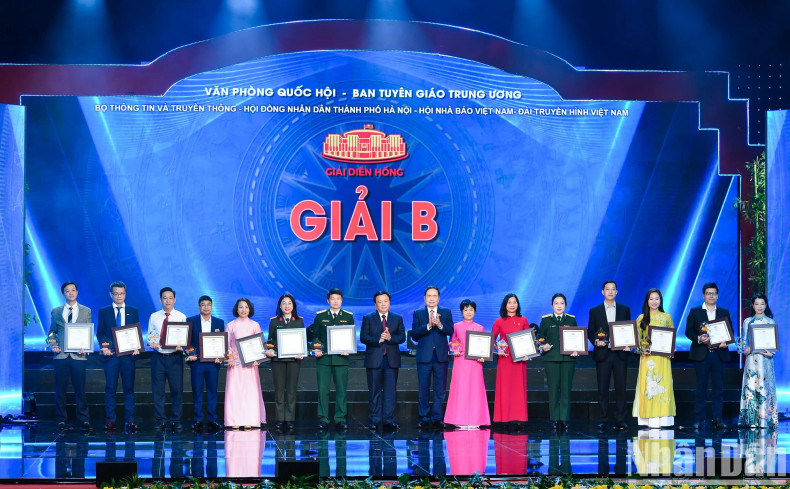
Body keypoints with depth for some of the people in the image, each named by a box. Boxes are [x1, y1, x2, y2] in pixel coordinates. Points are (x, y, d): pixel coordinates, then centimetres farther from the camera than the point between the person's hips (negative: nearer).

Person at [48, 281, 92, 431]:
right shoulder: (56, 311, 13)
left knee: (80, 389, -3)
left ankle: (84, 420, 2)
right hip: (61, 355, 1)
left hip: (78, 355, -1)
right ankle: (61, 420, 11)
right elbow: (52, 332, 16)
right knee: (60, 389, 3)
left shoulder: (86, 311, 11)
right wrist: (53, 344, -3)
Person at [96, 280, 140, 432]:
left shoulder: (133, 311, 11)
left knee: (129, 388, 1)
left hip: (128, 355, 1)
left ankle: (129, 420, 3)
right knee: (110, 389, 0)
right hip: (110, 354, 0)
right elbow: (99, 333, 7)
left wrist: (136, 347, -8)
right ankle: (110, 420, 5)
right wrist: (103, 346, -10)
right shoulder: (103, 312, 9)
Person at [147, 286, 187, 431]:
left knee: (177, 389, -1)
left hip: (175, 357, -2)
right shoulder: (154, 317, 10)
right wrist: (151, 342, -9)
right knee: (157, 390, 3)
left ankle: (176, 421, 9)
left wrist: (181, 346, -18)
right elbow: (150, 335, 13)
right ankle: (161, 421, 13)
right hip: (158, 357, 2)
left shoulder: (181, 317, 4)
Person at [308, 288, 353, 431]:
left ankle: (340, 418, 7)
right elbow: (314, 336, 11)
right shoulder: (320, 316, 9)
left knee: (341, 390, 1)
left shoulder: (348, 317, 9)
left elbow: (352, 337, 10)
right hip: (323, 358, 0)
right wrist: (317, 349, -7)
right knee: (323, 389, -2)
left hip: (341, 359, 0)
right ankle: (323, 418, 4)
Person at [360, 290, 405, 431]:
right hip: (374, 359, -1)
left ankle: (389, 420, 3)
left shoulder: (398, 319, 12)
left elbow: (402, 337, 2)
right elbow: (363, 337, -3)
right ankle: (374, 421, 7)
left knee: (390, 391, -1)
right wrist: (378, 340, -17)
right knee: (375, 391, 2)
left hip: (392, 360, 1)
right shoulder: (368, 319, 7)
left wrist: (390, 338, -16)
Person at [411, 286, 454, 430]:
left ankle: (437, 418, 8)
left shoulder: (446, 313, 9)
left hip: (441, 356, 0)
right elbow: (414, 335, -6)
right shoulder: (418, 314, 7)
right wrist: (428, 326, -19)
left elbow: (450, 331, -6)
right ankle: (424, 418, 11)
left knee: (440, 389, 2)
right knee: (423, 389, 3)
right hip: (424, 357, 0)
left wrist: (440, 325, -25)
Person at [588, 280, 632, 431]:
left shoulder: (625, 310, 10)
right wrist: (596, 341, -13)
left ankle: (620, 420, 7)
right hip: (603, 354, -1)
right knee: (602, 388, 1)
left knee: (620, 388, 1)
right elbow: (590, 332, 7)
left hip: (620, 354, 1)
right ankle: (602, 420, 6)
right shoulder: (595, 311, 7)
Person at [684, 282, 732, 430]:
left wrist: (726, 342, -10)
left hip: (719, 354, 2)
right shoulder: (695, 312, 7)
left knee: (719, 387, 0)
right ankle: (699, 419, 3)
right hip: (701, 354, -2)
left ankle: (717, 419, 4)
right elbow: (688, 331, 2)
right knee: (701, 387, 0)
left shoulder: (724, 312, 13)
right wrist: (699, 339, -16)